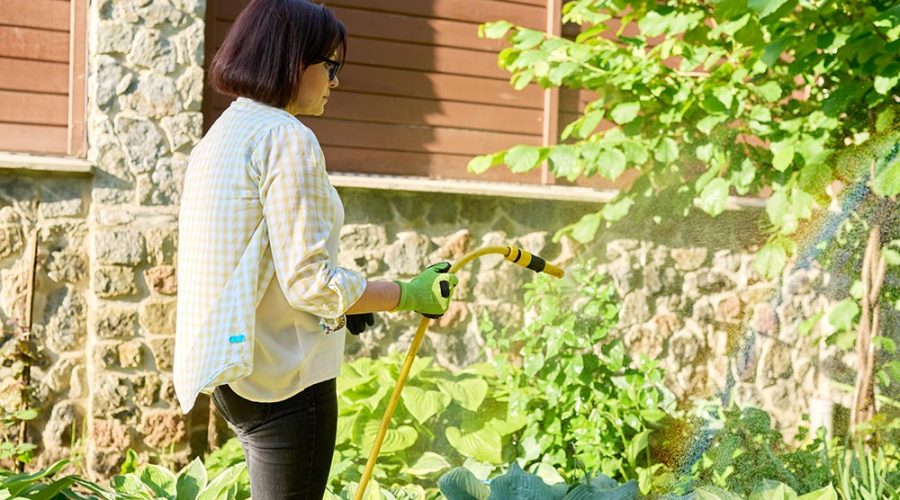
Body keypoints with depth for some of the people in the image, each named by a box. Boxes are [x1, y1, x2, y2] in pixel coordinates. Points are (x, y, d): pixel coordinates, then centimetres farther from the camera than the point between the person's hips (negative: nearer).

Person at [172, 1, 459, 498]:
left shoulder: (221, 135, 13)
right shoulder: (287, 139, -16)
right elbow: (308, 279, -21)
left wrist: (339, 306, 18)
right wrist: (409, 295, -10)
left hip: (236, 372, 10)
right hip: (284, 378, -10)